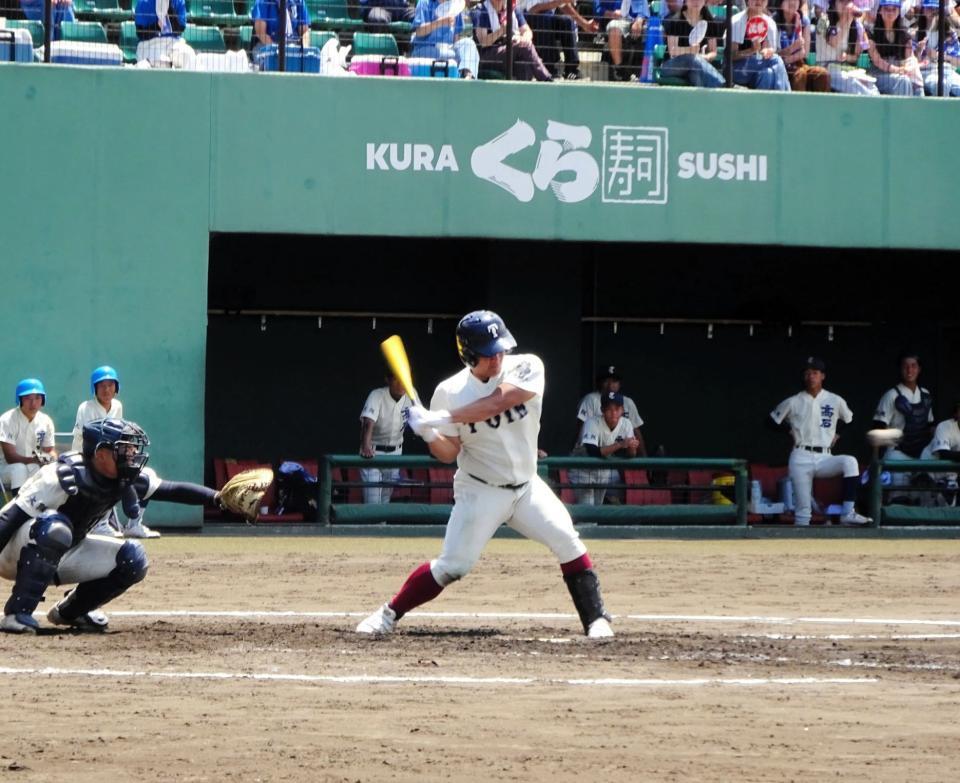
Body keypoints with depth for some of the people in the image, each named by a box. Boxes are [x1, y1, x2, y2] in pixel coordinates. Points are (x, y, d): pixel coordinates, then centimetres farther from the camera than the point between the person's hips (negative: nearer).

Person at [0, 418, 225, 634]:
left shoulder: (124, 481, -7)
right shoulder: (65, 477, -29)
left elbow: (172, 490, -6)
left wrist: (217, 498, -21)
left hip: (61, 557, 7)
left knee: (132, 559, -8)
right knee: (54, 527, -39)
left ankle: (69, 610, 9)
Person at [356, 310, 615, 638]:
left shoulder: (527, 368, -13)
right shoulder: (450, 392, -11)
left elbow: (495, 404, -29)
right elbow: (449, 453, -7)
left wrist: (442, 419, -33)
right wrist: (429, 434, -28)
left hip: (527, 486, 2)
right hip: (480, 491, -2)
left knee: (568, 543, -13)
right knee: (453, 565, -9)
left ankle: (596, 620, -4)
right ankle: (388, 615, 4)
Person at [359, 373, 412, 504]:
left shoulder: (410, 398, -6)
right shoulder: (377, 396, -21)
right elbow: (368, 423, -35)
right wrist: (366, 447, -53)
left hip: (395, 453, 4)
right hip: (373, 452, -4)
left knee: (386, 499, 13)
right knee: (372, 502, -11)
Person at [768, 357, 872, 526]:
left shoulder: (836, 401, 7)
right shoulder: (793, 402, 5)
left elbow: (850, 421, 22)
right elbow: (773, 421, 14)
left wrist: (838, 436, 9)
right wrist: (791, 431, 5)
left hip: (824, 458, 0)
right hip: (801, 458, 0)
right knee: (803, 510, -8)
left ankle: (848, 514, -35)